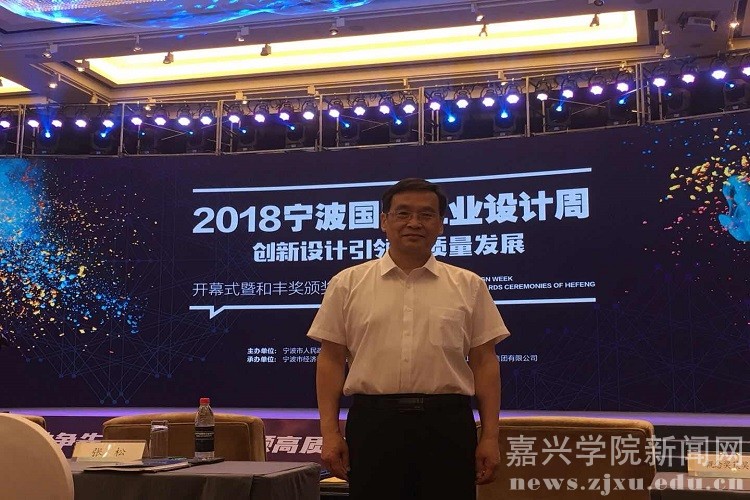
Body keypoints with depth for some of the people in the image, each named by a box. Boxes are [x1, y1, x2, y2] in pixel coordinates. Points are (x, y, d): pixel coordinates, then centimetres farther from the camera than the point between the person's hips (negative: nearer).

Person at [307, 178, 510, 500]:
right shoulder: (348, 284, 5)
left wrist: (490, 436, -1)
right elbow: (331, 360, 4)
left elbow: (484, 363, 5)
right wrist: (329, 432, -3)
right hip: (374, 423, 0)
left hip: (446, 424, 1)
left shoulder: (468, 286, 7)